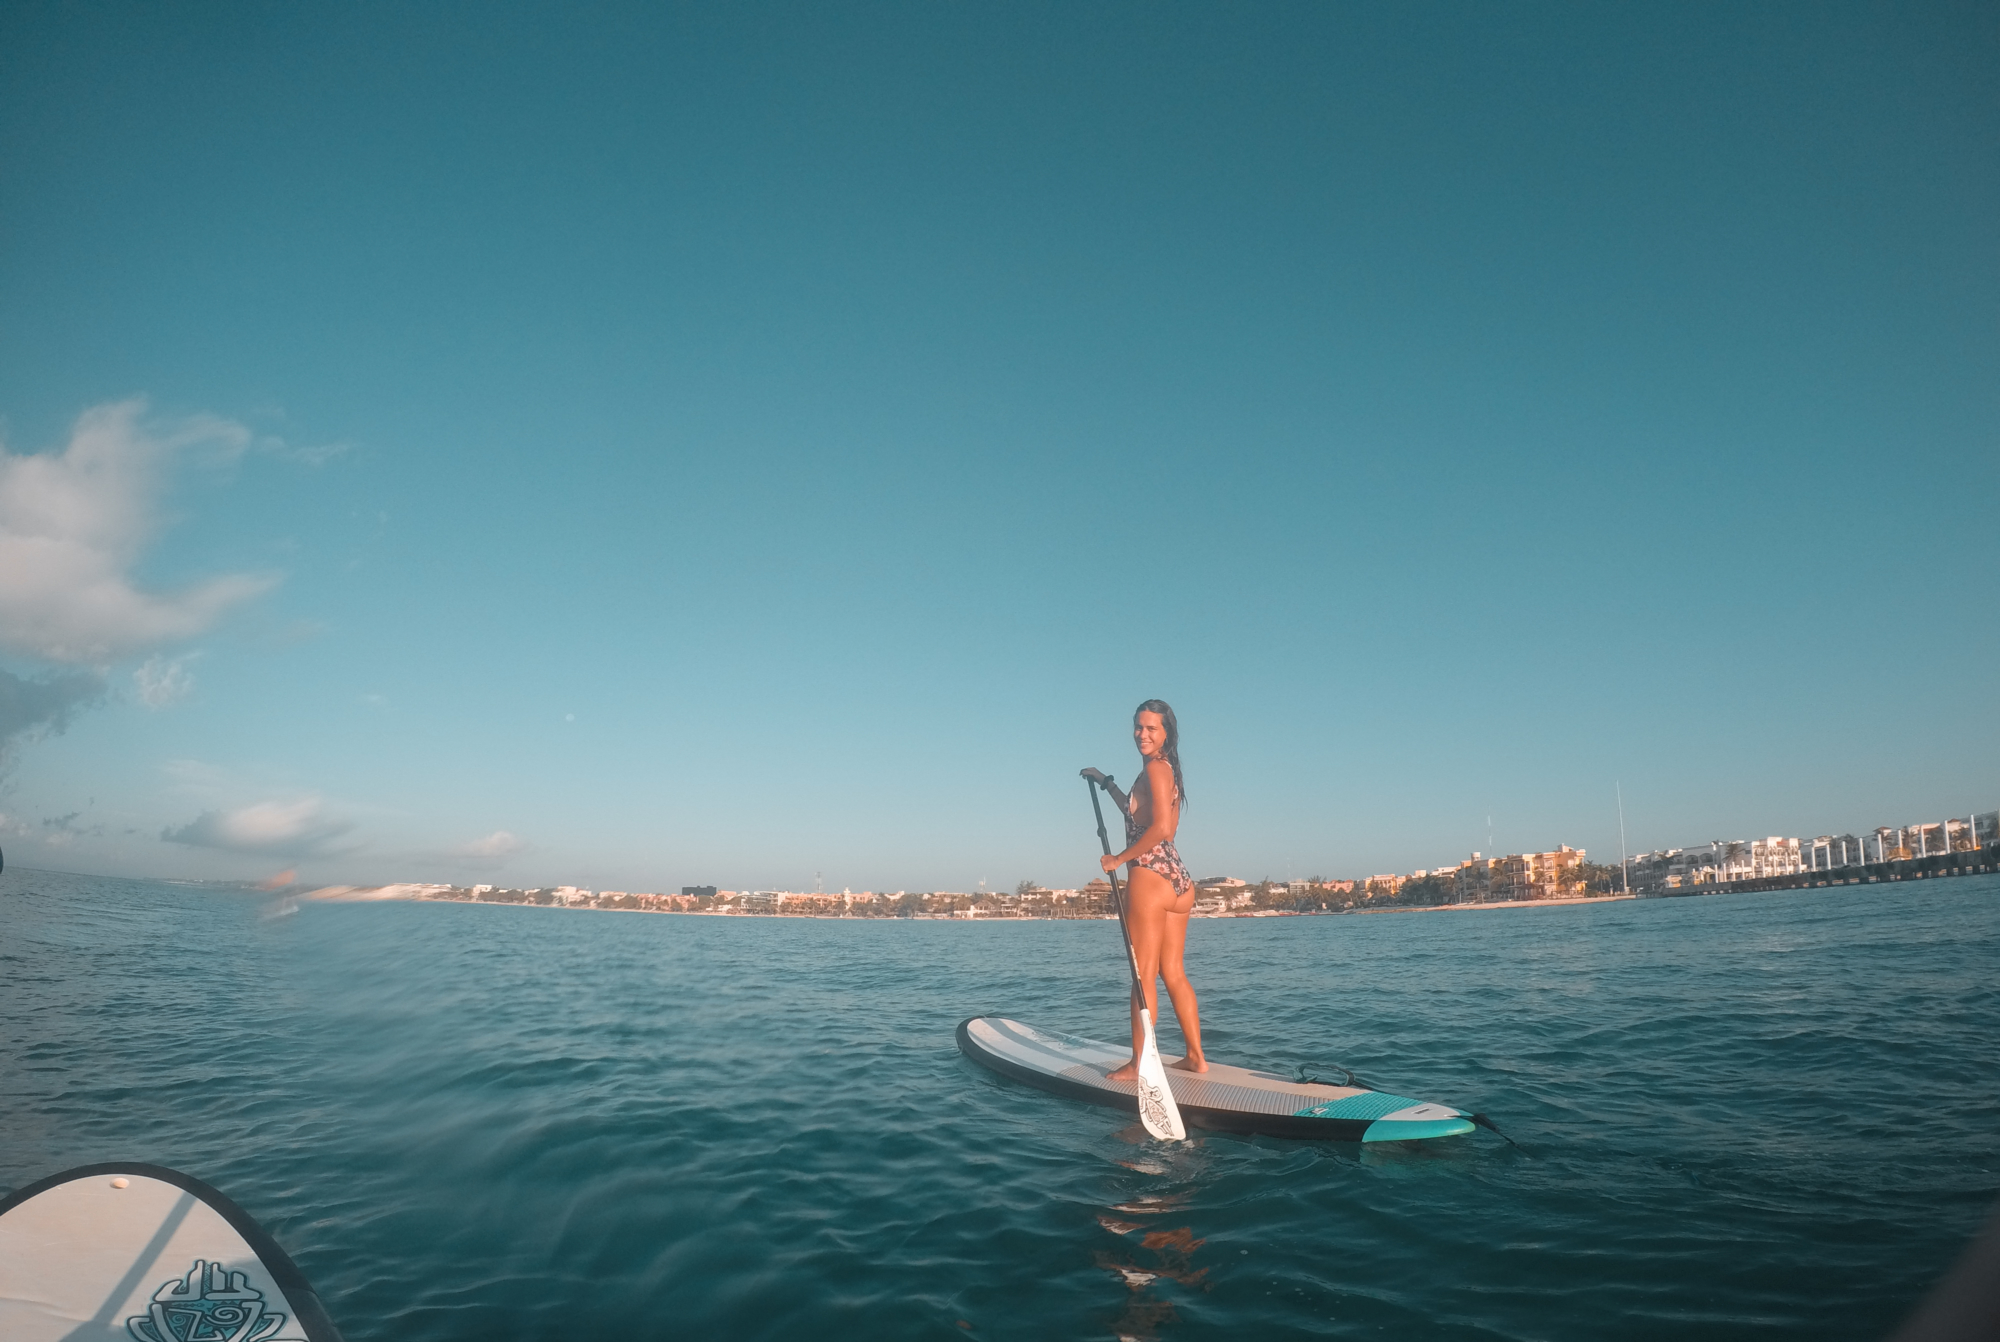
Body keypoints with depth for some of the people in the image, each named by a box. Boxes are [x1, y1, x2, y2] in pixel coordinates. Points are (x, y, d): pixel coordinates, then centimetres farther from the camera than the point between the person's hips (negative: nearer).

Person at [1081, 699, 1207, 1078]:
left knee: (1144, 975, -2)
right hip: (1179, 880, 9)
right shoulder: (1169, 770, 18)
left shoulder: (1154, 768, -10)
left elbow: (1161, 828, -22)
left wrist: (1119, 859, -13)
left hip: (1150, 876, -9)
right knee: (1173, 973, 13)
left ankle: (1139, 1063, 5)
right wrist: (1107, 784, 36)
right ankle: (1196, 1057, 17)